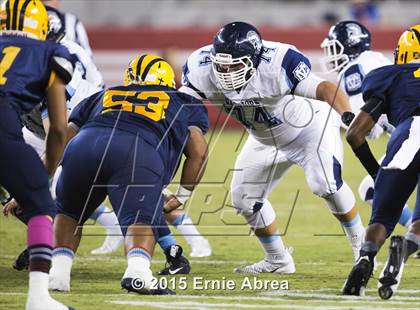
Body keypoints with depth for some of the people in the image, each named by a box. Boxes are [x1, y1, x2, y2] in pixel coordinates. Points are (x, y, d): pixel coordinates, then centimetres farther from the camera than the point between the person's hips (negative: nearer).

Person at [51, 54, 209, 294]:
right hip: (141, 154, -3)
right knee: (142, 220, -8)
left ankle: (58, 272, 11)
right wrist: (181, 197, 33)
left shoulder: (101, 97, 40)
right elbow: (198, 151, 24)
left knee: (69, 212, 25)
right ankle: (137, 270, -36)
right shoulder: (183, 103, 36)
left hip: (85, 145, 3)